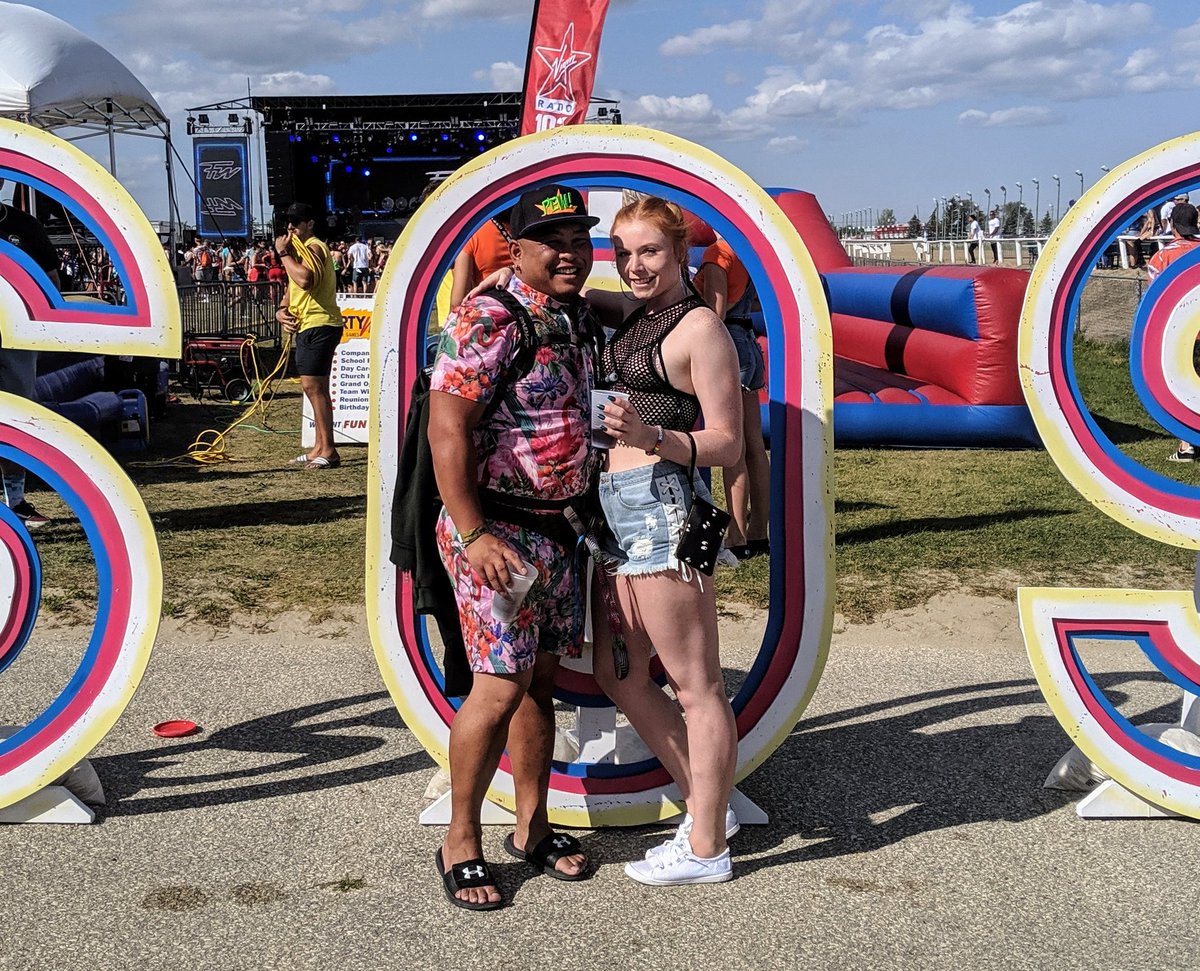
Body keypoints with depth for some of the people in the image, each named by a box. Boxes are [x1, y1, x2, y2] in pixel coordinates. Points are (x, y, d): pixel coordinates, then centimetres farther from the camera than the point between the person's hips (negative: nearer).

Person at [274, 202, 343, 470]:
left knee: (312, 385, -15)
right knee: (317, 387, 14)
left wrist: (284, 253, -18)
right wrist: (282, 309, 5)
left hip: (319, 325, -11)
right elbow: (293, 287, 24)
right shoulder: (300, 249, 21)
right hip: (308, 326, 11)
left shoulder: (314, 248, -12)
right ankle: (320, 447, 20)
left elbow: (305, 279, -31)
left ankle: (328, 450, -15)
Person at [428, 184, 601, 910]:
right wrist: (473, 535, -25)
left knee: (542, 678, 14)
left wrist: (582, 513, 17)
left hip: (559, 528, 8)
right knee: (503, 683, -8)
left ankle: (532, 827, 27)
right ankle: (461, 843, 9)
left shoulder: (580, 319, 10)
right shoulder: (489, 320, -15)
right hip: (498, 528, -8)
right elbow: (447, 429, -21)